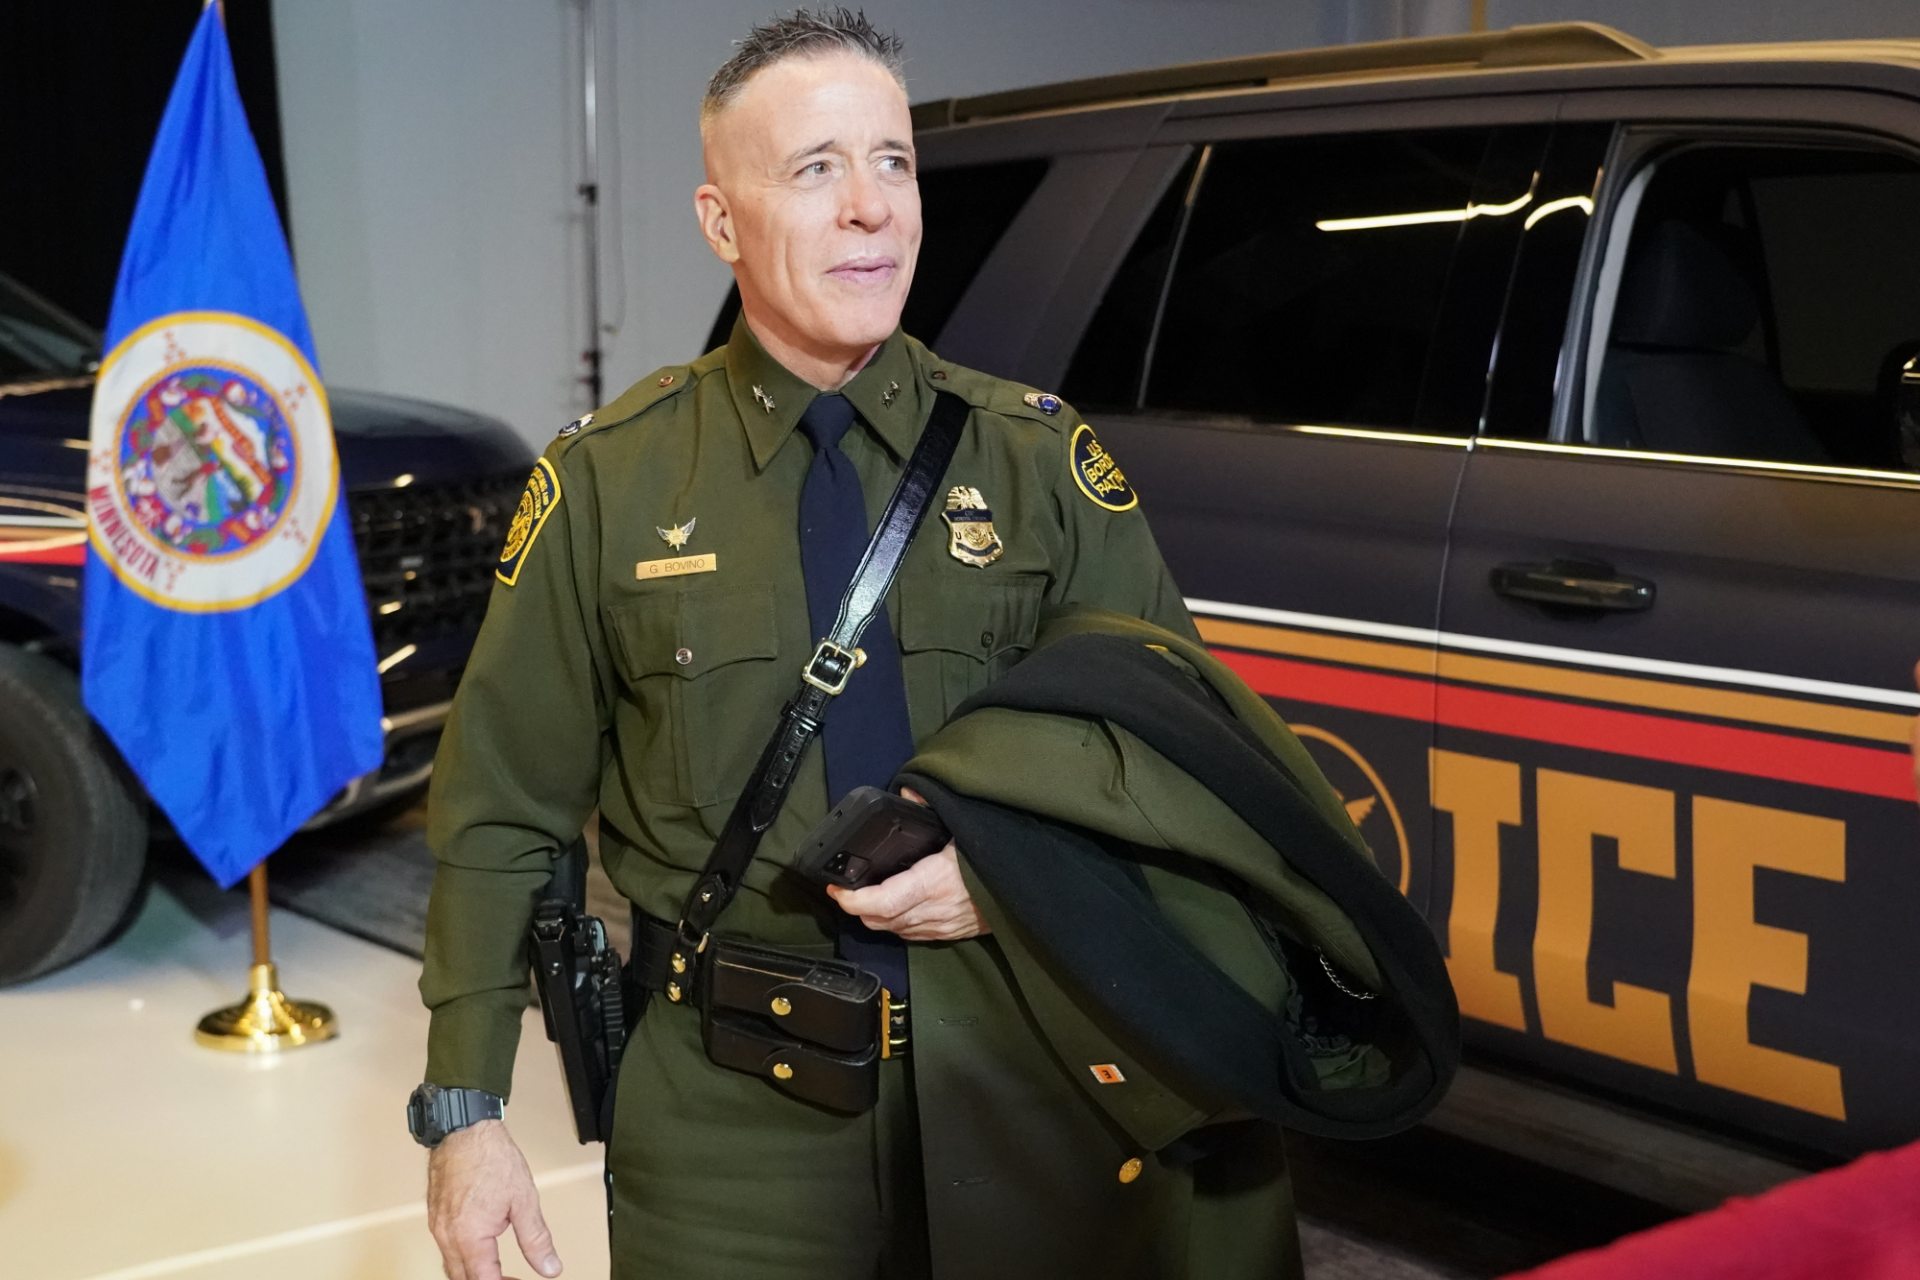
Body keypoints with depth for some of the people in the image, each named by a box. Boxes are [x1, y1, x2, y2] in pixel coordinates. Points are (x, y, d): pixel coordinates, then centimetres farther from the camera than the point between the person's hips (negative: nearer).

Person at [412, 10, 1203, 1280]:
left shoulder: (1039, 454, 0)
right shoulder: (609, 481, -3)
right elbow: (500, 817, -1)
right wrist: (468, 1111, -4)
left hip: (1013, 1089, 2)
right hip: (728, 1124, -1)